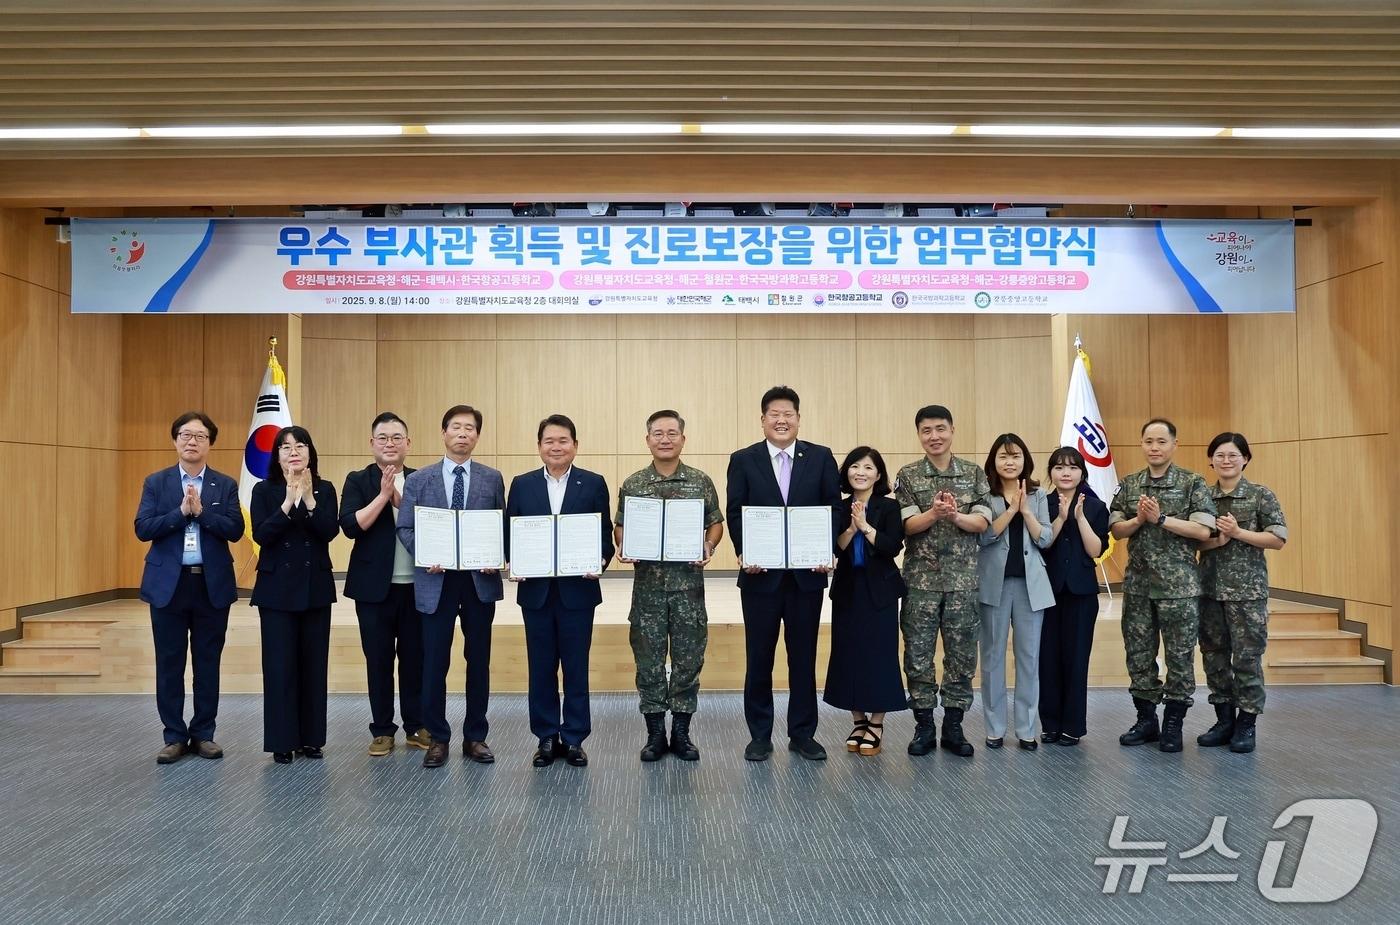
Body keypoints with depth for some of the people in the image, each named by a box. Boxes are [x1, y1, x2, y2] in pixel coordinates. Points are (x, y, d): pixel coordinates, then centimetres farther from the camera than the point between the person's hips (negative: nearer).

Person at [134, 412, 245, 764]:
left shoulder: (225, 485, 5)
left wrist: (201, 511, -17)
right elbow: (142, 529, -5)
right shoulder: (156, 482, 5)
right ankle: (174, 736, 15)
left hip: (212, 584, 0)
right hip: (168, 583, 0)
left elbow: (235, 530, -6)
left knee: (207, 662, 6)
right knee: (169, 663, 4)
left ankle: (203, 734, 17)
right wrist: (181, 511, -16)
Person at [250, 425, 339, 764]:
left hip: (316, 587, 2)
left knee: (314, 662, 6)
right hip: (277, 587, -1)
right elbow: (261, 535, -12)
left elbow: (330, 532, -10)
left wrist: (309, 500, -21)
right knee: (280, 664, -1)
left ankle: (311, 737, 17)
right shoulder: (264, 490, 1)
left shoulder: (325, 490, 4)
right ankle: (282, 741, 9)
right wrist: (288, 503, -22)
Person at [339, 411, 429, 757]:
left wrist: (399, 498, -14)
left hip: (416, 585, 1)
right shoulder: (357, 481, 2)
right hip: (374, 585, -1)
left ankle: (416, 726, 18)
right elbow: (350, 525, -12)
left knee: (414, 656, 7)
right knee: (378, 658, 5)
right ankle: (382, 730, 16)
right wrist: (383, 495, -16)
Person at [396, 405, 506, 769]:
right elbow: (404, 528, 3)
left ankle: (475, 737, 20)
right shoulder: (419, 479, 4)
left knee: (479, 661, 8)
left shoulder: (492, 479, 6)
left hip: (480, 580, 1)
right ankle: (437, 738, 18)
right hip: (436, 580, -1)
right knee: (434, 663, 3)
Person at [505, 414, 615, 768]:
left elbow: (605, 533, 1)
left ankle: (574, 738, 17)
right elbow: (510, 533, 7)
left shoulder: (593, 484, 2)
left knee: (576, 668, 5)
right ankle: (546, 738, 20)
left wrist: (601, 562, -16)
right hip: (535, 590, 2)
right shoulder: (522, 485, 7)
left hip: (578, 589, -1)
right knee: (541, 669, 8)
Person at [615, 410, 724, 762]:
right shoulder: (632, 485, 3)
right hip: (647, 584, 0)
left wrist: (708, 546, -11)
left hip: (689, 583, 0)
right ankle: (655, 733, 17)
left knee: (688, 659, 5)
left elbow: (716, 523, 8)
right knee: (648, 660, 5)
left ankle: (681, 733, 19)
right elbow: (620, 528, 10)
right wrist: (623, 547, -10)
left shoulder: (701, 482, 2)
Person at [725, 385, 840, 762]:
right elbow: (734, 513, 0)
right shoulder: (743, 460, 2)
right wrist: (743, 552, -15)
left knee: (803, 656, 9)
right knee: (758, 657, 7)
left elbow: (833, 508, 2)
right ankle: (760, 735, 19)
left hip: (808, 572, 1)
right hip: (760, 574, -1)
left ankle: (802, 734, 21)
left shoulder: (821, 458, 4)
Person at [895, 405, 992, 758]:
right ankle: (924, 726, 15)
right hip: (921, 579, -1)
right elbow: (908, 525, -6)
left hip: (963, 580, 1)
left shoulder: (974, 474, 6)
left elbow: (982, 522, -2)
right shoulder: (908, 476, 2)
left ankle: (953, 726, 18)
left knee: (962, 655, 6)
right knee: (918, 655, 3)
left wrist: (955, 516, -20)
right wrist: (934, 512, -24)